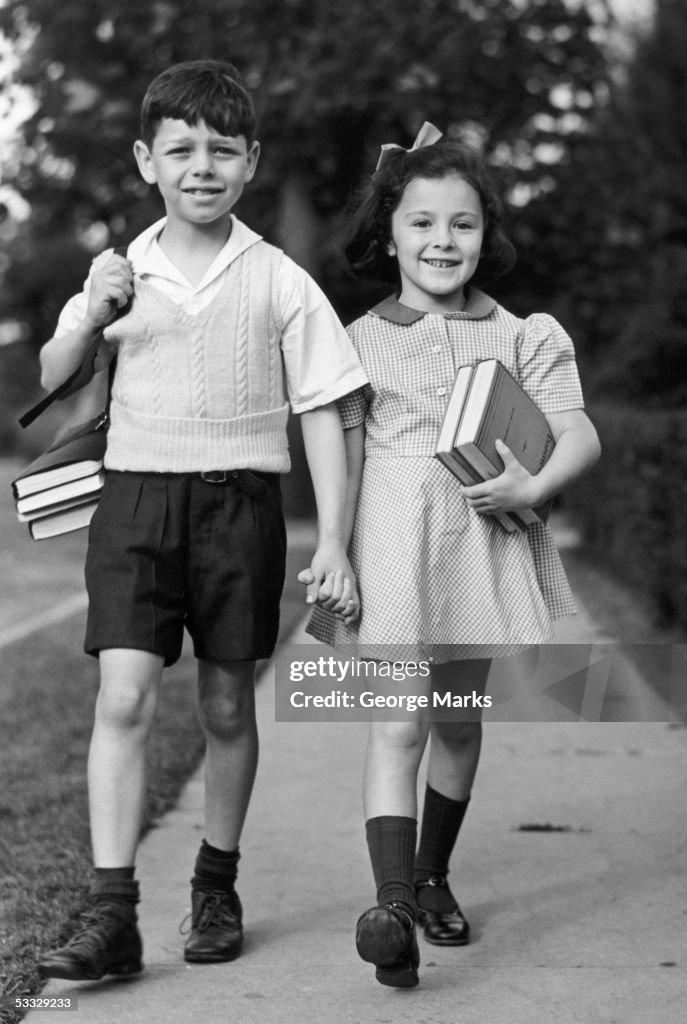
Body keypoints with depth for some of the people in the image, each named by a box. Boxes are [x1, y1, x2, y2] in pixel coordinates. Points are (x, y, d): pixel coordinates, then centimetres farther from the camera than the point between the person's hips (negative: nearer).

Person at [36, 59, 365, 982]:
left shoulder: (279, 282, 1)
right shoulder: (122, 274, 7)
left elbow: (321, 413, 1)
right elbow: (51, 381, 12)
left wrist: (334, 541, -5)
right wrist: (92, 318, -8)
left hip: (238, 499, -1)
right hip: (135, 497, 1)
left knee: (228, 707, 9)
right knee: (123, 697, -10)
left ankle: (216, 888, 27)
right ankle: (112, 914, -9)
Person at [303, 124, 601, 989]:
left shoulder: (519, 336, 5)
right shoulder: (361, 341, 3)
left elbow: (578, 435, 0)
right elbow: (345, 455, 3)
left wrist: (530, 489, -19)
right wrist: (332, 555, -2)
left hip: (481, 542, 2)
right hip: (392, 543, -2)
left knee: (459, 719, 14)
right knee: (398, 724, -10)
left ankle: (432, 877, 32)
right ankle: (391, 907, -16)